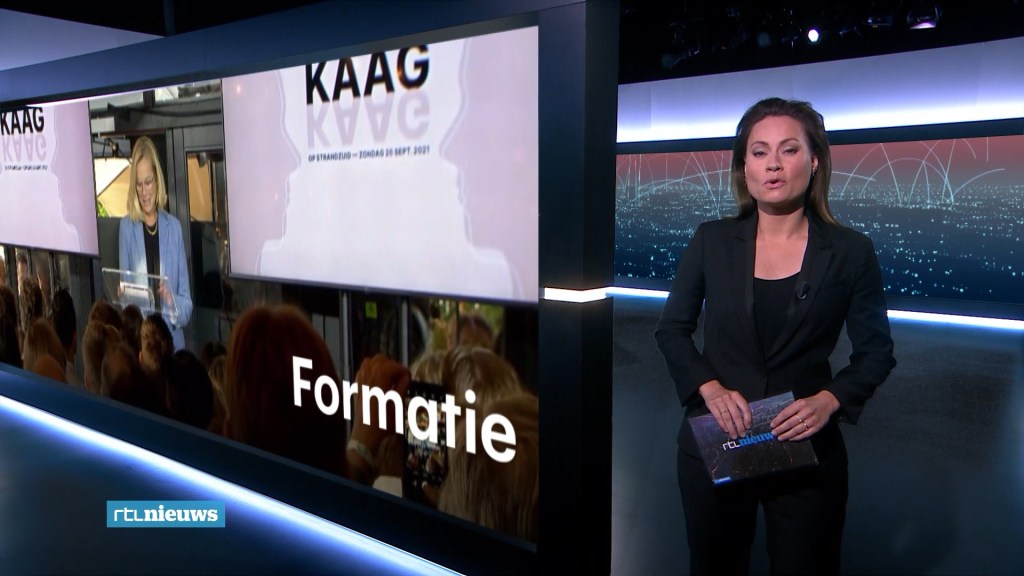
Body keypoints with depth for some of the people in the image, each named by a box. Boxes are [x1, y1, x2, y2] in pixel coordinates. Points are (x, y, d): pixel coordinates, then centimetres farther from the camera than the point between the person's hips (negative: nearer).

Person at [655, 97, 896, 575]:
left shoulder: (851, 252, -5)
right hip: (715, 442, 2)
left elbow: (876, 352, 2)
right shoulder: (711, 241, -3)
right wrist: (709, 388, -14)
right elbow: (672, 329, 2)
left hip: (807, 448, -1)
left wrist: (830, 400, -16)